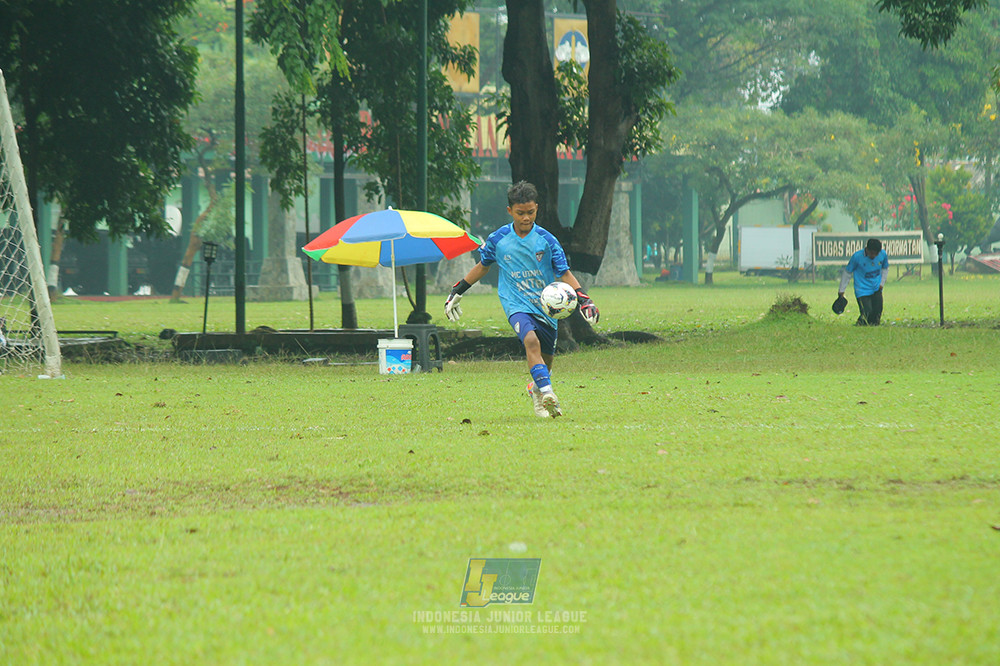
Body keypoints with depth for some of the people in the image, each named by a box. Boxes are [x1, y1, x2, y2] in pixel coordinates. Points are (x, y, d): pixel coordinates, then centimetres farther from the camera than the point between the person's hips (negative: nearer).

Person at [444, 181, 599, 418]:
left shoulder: (546, 240, -2)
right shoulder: (498, 239, 0)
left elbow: (565, 274, 1)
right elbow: (482, 266, 17)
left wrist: (584, 300, -11)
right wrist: (457, 292, 20)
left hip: (545, 307, 2)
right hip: (516, 305, -2)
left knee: (546, 361, 13)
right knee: (531, 340, -31)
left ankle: (536, 390, 45)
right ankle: (547, 394, -43)